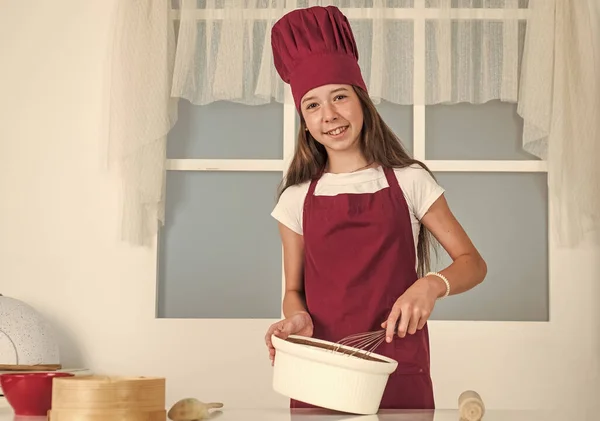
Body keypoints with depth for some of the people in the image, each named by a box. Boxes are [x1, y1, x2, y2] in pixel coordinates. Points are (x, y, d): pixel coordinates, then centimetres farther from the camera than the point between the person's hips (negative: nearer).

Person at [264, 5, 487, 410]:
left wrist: (432, 284, -19)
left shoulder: (408, 181, 0)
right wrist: (297, 316, -12)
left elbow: (473, 263, 2)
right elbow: (294, 289, 10)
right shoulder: (297, 198, 4)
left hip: (400, 377, -1)